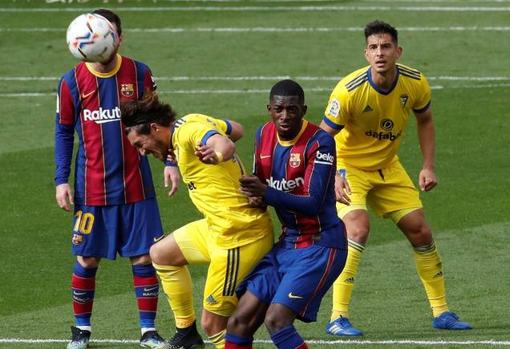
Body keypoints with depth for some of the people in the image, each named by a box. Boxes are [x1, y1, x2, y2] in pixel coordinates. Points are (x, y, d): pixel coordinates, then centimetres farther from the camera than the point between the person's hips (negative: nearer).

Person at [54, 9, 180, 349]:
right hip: (92, 189, -1)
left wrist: (170, 162, -1)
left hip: (136, 186, 1)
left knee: (144, 257, 0)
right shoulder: (72, 81, -3)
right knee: (87, 260, 4)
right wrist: (62, 180, -1)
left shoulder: (139, 74, -1)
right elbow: (63, 132, 4)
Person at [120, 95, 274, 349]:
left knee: (214, 325, -9)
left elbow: (226, 144, -41)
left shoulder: (188, 131, -20)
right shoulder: (192, 121, 7)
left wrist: (217, 154, -65)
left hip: (238, 237, -11)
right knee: (161, 254, 27)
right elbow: (236, 129, 25)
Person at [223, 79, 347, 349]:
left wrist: (266, 194, -33)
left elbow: (314, 203, -22)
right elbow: (260, 191, 18)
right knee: (240, 321, 1)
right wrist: (256, 198, -7)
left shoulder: (319, 142, -16)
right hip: (287, 243, 8)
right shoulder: (264, 135, 6)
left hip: (319, 245, -7)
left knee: (276, 320, -21)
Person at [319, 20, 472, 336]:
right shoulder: (349, 91, -28)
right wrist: (332, 177, -35)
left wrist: (428, 166, -1)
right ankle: (338, 318, -23)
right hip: (348, 166, -5)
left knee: (420, 230, 4)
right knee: (358, 227, -26)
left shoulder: (416, 84, -14)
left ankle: (442, 312, 20)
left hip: (387, 167, 5)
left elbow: (425, 121, 7)